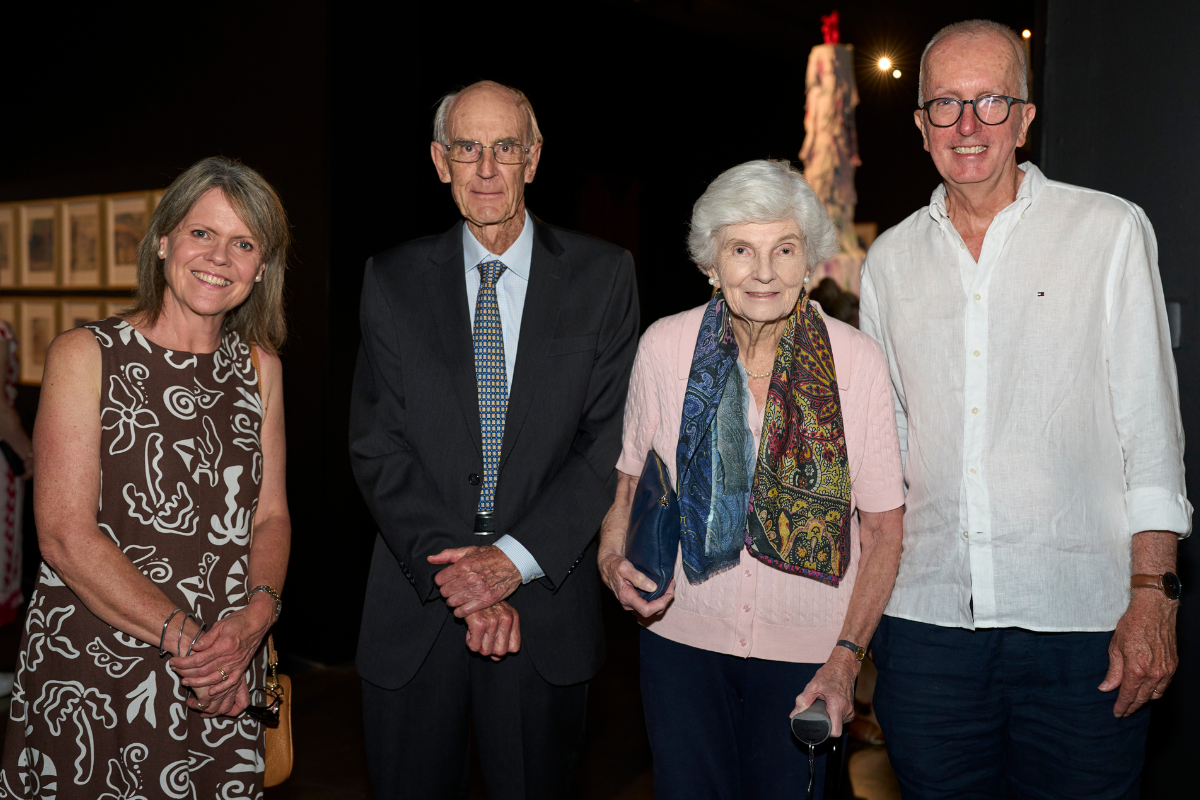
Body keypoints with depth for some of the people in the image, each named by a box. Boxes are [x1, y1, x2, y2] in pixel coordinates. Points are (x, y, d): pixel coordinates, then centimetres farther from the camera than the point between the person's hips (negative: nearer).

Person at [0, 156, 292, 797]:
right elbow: (65, 535, -12)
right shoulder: (84, 355, -6)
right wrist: (186, 639, -16)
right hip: (89, 675, -3)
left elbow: (271, 515, 7)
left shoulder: (259, 366, 7)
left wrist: (257, 614, -12)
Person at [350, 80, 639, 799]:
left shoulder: (602, 276, -1)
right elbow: (377, 446, -2)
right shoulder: (393, 281, 3)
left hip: (548, 602, -1)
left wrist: (516, 558, -14)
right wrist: (453, 567, -13)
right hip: (416, 604, 1)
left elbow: (613, 438, -6)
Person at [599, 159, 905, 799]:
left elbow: (883, 527, -4)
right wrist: (612, 557, -9)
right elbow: (631, 472, 9)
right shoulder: (665, 347, -7)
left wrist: (845, 659, -10)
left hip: (805, 652, 0)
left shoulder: (856, 362, -10)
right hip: (682, 634, 1)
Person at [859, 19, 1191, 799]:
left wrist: (1153, 595, -8)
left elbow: (1151, 421, -1)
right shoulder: (891, 259, 9)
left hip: (1080, 619, -2)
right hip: (926, 617, 3)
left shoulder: (1110, 230, 1)